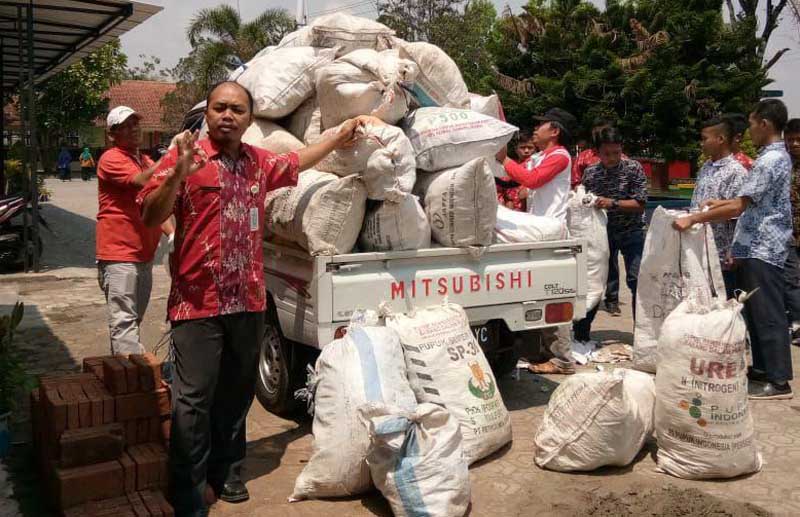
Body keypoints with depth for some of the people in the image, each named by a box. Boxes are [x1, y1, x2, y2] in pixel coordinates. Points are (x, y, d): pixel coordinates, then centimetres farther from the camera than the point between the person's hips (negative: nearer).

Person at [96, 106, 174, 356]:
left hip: (144, 253, 9)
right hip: (119, 254, -8)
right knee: (124, 321, -12)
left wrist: (172, 233, 6)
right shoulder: (111, 160, -7)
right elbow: (142, 181, -24)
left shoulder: (147, 162, 18)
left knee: (133, 319, 15)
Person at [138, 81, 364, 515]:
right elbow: (150, 216, -11)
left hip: (248, 301, 6)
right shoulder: (186, 157, -6)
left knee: (236, 394, 15)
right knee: (193, 399, -3)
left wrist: (339, 137, 34)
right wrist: (178, 175, -27)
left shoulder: (260, 163, 11)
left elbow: (295, 163, 32)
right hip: (198, 302, -6)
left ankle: (226, 473, 31)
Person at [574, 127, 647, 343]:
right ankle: (580, 333, 15)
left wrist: (613, 203, -25)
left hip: (631, 232, -2)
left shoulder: (633, 168, -9)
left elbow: (640, 204, -14)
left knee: (637, 281, -8)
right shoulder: (590, 173, -1)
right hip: (602, 231, 3)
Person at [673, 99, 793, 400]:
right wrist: (724, 203, 24)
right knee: (756, 313, 14)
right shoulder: (777, 156, 15)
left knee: (767, 314, -6)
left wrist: (692, 219, -19)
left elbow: (737, 207, -22)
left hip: (762, 249, -10)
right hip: (758, 247, 10)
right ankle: (763, 369, 23)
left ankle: (778, 381, -1)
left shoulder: (769, 161, -17)